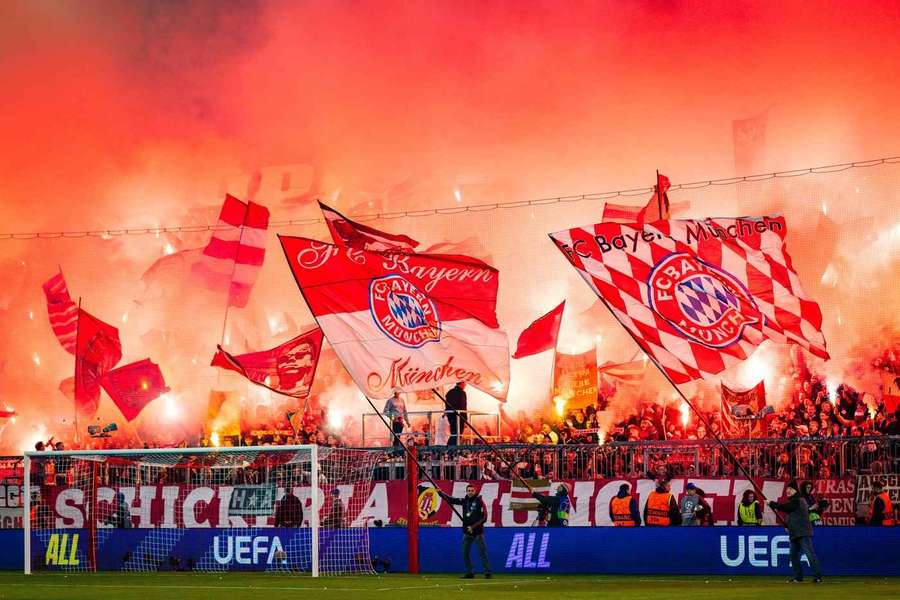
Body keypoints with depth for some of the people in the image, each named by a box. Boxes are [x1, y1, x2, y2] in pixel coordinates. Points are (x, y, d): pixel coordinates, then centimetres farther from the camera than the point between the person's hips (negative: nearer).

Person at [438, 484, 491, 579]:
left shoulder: (479, 501, -6)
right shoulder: (464, 501, 9)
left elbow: (484, 518, -10)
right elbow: (451, 500, 10)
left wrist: (473, 527, -15)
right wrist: (440, 492, 0)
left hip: (477, 532, -6)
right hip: (467, 532, 6)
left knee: (482, 553, -6)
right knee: (465, 553, 6)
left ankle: (487, 573, -4)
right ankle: (469, 573, 15)